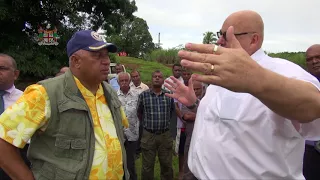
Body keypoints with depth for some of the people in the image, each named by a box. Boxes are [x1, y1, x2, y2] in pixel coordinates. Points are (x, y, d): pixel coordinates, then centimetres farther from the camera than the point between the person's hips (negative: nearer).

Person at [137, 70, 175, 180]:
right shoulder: (143, 95, -6)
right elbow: (139, 112, 8)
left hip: (165, 135, 2)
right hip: (148, 135, -1)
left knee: (167, 164, 15)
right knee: (147, 166, 11)